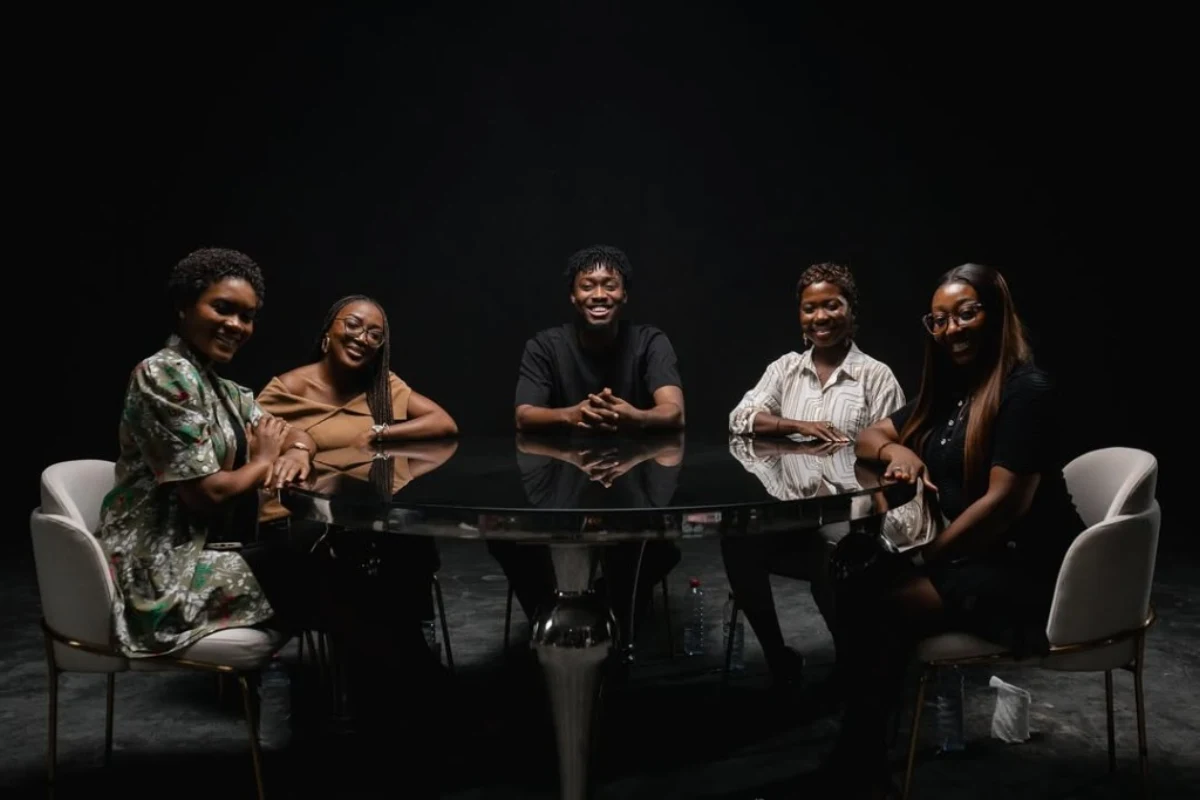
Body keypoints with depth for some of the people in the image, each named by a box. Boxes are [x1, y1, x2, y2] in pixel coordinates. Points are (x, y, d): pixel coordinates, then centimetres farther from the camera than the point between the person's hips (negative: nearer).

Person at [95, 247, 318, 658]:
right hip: (162, 566, -9)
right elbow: (207, 492, -23)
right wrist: (263, 462, -4)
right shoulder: (164, 375, -17)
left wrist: (297, 451, -7)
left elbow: (294, 434, 18)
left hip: (207, 548, 9)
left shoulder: (222, 388, 12)